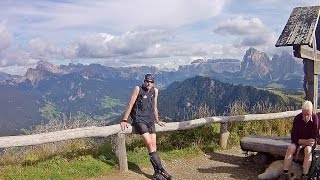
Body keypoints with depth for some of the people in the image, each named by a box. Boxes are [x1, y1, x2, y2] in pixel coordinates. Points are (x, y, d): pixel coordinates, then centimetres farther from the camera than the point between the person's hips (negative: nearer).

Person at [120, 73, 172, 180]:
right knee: (149, 144, -15)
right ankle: (161, 170, -13)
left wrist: (157, 121, 27)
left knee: (153, 146, -3)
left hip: (150, 121, 5)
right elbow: (130, 105, -4)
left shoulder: (155, 91, 10)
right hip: (139, 120, -5)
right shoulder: (138, 89, -4)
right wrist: (124, 120, -5)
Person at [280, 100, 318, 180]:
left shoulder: (315, 119, -19)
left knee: (308, 150, -32)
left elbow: (313, 138, -15)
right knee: (290, 148, -27)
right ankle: (285, 173, -26)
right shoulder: (297, 118, -15)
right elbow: (293, 137, -12)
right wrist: (305, 141, -25)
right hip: (298, 141, 1)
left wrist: (302, 145, -22)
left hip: (309, 142, -1)